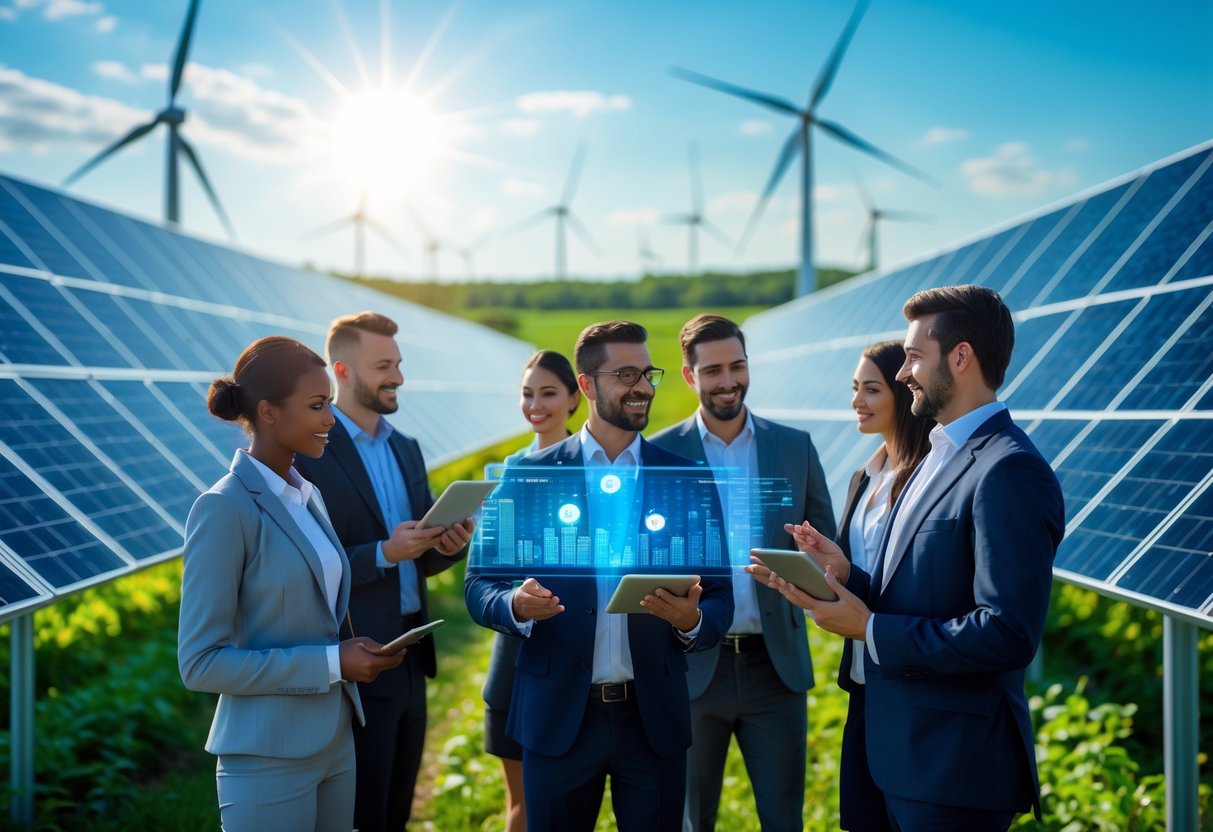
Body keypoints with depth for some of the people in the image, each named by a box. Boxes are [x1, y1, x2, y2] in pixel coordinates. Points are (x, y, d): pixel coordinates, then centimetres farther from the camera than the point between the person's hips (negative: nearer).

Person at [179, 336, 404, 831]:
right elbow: (200, 663, -18)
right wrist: (331, 663, -19)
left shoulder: (307, 495, 8)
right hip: (269, 760, -7)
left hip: (335, 743, 7)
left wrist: (357, 654, -2)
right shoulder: (224, 510, -15)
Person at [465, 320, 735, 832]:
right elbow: (479, 586, 0)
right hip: (558, 714, -1)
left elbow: (719, 599, 3)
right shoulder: (531, 475, 0)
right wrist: (516, 604, -22)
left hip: (654, 716, 1)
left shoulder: (687, 479, 3)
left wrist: (692, 621, -19)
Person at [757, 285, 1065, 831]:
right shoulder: (941, 456, 13)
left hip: (956, 765, -9)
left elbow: (1007, 633, -25)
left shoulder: (1009, 472, -18)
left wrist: (870, 628, -18)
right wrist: (846, 578, -2)